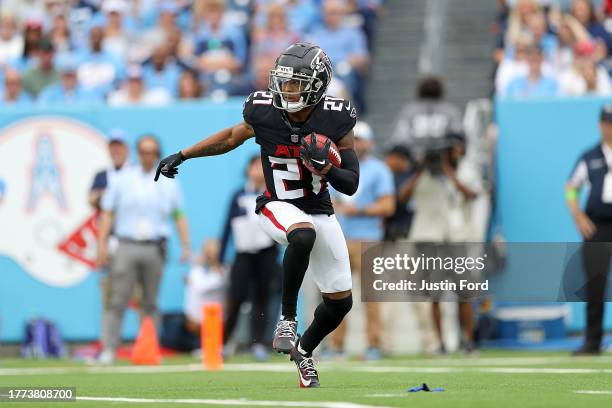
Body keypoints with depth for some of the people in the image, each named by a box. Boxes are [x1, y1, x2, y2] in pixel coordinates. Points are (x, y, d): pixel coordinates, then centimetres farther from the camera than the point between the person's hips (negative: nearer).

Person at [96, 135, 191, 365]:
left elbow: (179, 216, 11)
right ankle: (108, 350, -12)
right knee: (118, 301, -9)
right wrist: (102, 244, -4)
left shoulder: (168, 183, 10)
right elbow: (107, 213, 6)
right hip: (126, 247, -1)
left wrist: (185, 246, 0)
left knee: (151, 303, 4)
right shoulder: (122, 180, 7)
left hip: (155, 248, 1)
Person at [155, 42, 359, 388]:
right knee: (303, 236, -40)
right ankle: (287, 317, -24)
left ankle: (304, 351, 36)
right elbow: (231, 138, 7)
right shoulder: (264, 113, -15)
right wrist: (182, 156, 7)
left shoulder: (335, 120, -16)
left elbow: (351, 185, -11)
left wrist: (324, 167, -30)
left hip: (321, 213, 3)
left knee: (341, 303, 7)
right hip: (278, 208, -3)